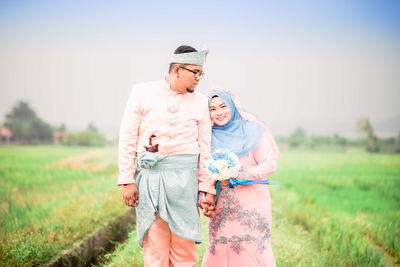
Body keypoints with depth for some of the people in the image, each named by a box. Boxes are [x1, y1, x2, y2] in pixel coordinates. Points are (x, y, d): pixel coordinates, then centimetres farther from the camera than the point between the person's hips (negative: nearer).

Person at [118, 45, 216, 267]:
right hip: (149, 175, -1)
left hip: (184, 176, 1)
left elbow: (205, 147, 9)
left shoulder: (200, 101, 9)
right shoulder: (142, 92, 4)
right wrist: (127, 180, -3)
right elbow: (128, 138, 3)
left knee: (184, 247, 2)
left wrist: (207, 187, 5)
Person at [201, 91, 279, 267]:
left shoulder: (251, 130, 1)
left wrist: (241, 177, -14)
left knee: (252, 248, -8)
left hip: (251, 202, -3)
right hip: (221, 204, 3)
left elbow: (270, 163, -3)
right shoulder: (210, 136, 10)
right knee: (220, 247, -2)